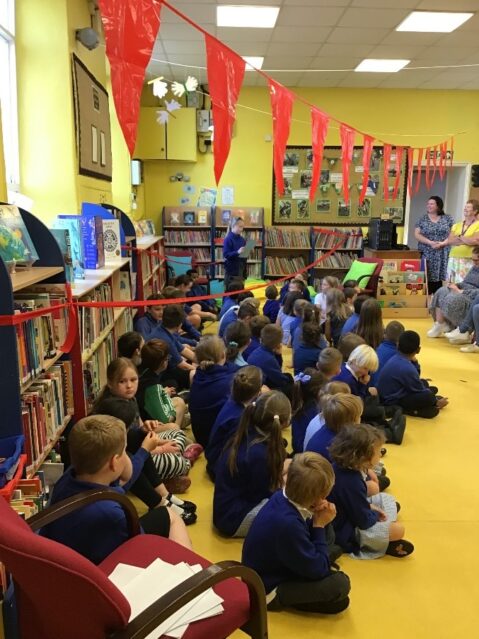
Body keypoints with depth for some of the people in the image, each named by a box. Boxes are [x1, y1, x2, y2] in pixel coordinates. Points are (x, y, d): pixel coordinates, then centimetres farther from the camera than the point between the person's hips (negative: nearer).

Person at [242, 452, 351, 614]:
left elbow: (305, 533, 6)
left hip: (270, 572, 9)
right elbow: (317, 569, -25)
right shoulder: (288, 523, -37)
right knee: (340, 583, -19)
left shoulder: (283, 497, -12)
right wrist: (320, 525, -17)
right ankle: (279, 598, -3)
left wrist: (316, 519, -15)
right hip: (267, 590, -9)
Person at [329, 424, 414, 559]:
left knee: (386, 499, 17)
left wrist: (369, 506, 0)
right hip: (347, 533, -9)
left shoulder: (340, 467, -8)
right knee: (398, 530, -17)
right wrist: (377, 515, -4)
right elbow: (364, 521, -23)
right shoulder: (352, 483, -34)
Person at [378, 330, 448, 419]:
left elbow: (414, 379, 13)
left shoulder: (396, 359, 1)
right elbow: (421, 390, -14)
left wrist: (414, 362, 5)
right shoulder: (406, 368, -26)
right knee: (429, 396, -27)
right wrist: (436, 402, 1)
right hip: (393, 402, -10)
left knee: (424, 383, 21)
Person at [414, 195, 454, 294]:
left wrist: (443, 243, -14)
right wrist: (430, 242, -14)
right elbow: (417, 234, -1)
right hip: (427, 254, 0)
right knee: (426, 278, -6)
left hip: (443, 254, 0)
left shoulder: (448, 219, 7)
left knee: (439, 277, -4)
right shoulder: (422, 219, 8)